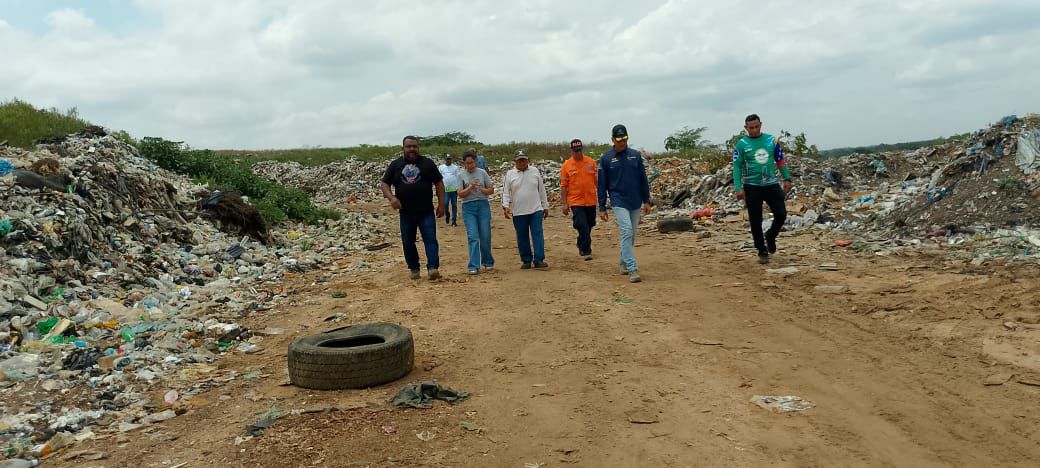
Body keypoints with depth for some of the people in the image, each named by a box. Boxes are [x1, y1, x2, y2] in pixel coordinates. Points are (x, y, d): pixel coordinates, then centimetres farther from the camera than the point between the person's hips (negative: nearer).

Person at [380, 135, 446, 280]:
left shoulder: (428, 163, 4)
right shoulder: (395, 165, 7)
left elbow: (439, 183, 6)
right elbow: (384, 184, 7)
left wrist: (441, 204, -1)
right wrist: (391, 198, -13)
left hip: (426, 212, -2)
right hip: (405, 213, 2)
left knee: (430, 239, -11)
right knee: (408, 242, 8)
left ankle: (433, 268, -15)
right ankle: (414, 269, 20)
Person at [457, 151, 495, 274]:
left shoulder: (482, 172, 4)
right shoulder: (461, 175, 3)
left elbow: (491, 190, 6)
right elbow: (460, 194, -1)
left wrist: (482, 189, -14)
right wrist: (470, 187, -16)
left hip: (483, 205, 1)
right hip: (468, 207, -1)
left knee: (485, 236, 3)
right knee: (473, 237, -8)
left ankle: (488, 262, 22)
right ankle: (474, 266, -8)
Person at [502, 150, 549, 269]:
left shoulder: (535, 171, 7)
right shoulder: (510, 174, 4)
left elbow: (541, 190, 11)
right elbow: (506, 192, 2)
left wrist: (545, 206, 11)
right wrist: (505, 206, -12)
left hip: (536, 210, 0)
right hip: (518, 212, 0)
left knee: (537, 235, -7)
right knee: (522, 238, 6)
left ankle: (539, 260, -8)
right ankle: (526, 261, 17)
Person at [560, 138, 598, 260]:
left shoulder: (591, 162, 4)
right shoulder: (566, 165, -2)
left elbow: (597, 181, 10)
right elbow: (563, 186, -1)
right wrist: (564, 204, -4)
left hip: (591, 201, 3)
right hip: (576, 202, -3)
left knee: (589, 227, 14)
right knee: (583, 227, -11)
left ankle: (581, 246, 36)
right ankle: (586, 251, -3)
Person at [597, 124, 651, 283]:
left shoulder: (636, 155, 5)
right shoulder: (606, 158, -2)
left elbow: (643, 180, 9)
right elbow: (602, 185, 1)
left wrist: (647, 201, 6)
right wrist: (602, 208, -1)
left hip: (636, 202, 4)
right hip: (619, 202, -3)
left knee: (631, 235, 11)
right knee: (627, 232, -15)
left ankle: (624, 263, 27)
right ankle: (632, 269, -17)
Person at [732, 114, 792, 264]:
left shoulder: (772, 140, 5)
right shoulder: (741, 144, -3)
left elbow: (781, 161, 11)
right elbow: (737, 167, -4)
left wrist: (787, 178, 5)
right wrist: (738, 188, -12)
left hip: (772, 185, 2)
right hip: (752, 187, -2)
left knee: (781, 214, -3)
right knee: (755, 221, 1)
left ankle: (771, 237, 27)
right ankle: (762, 252, 15)